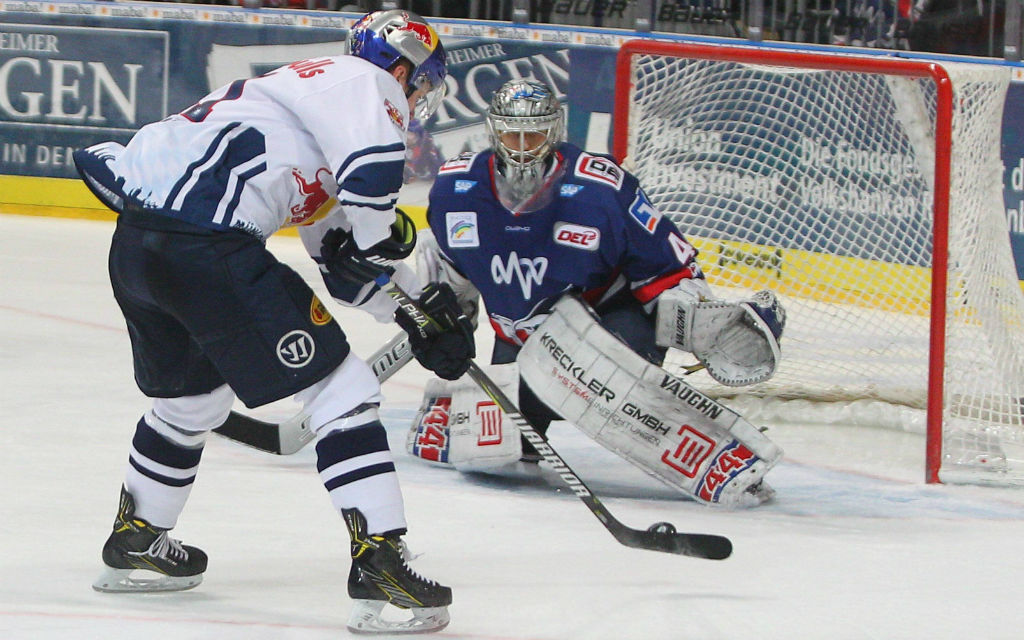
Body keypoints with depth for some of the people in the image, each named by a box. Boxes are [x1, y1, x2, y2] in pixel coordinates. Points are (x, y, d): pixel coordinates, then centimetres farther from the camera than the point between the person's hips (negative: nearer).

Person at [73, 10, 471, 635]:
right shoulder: (363, 81, 3)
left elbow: (343, 258, 34)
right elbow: (372, 170, -20)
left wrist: (425, 314, 30)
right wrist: (383, 235, -1)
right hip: (208, 248, -10)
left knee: (193, 391, 33)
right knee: (341, 388, -4)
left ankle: (135, 540, 49)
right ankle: (379, 566, -12)